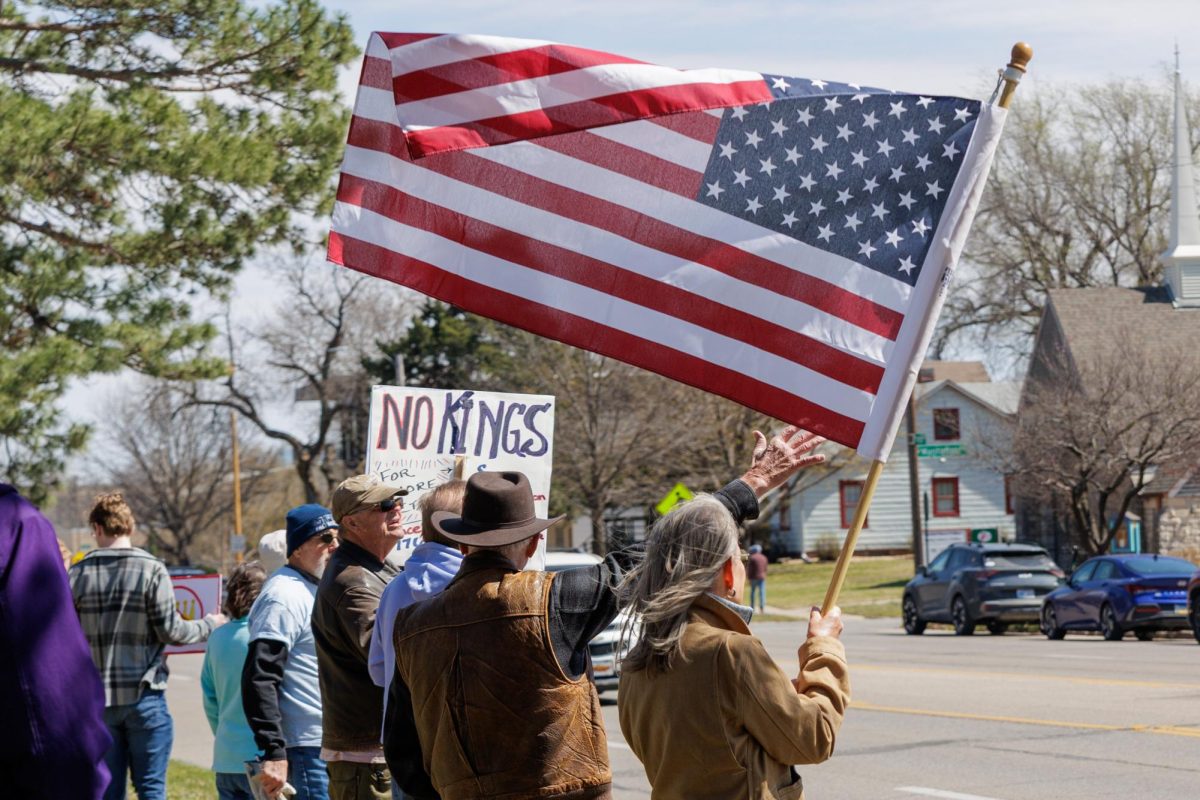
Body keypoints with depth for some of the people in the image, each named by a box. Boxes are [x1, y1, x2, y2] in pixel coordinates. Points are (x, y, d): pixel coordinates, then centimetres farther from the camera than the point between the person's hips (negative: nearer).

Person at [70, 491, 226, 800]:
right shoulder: (152, 570, -7)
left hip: (97, 701, 3)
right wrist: (208, 625, 8)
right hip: (143, 696, -3)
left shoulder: (78, 574, 1)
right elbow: (171, 630, -9)